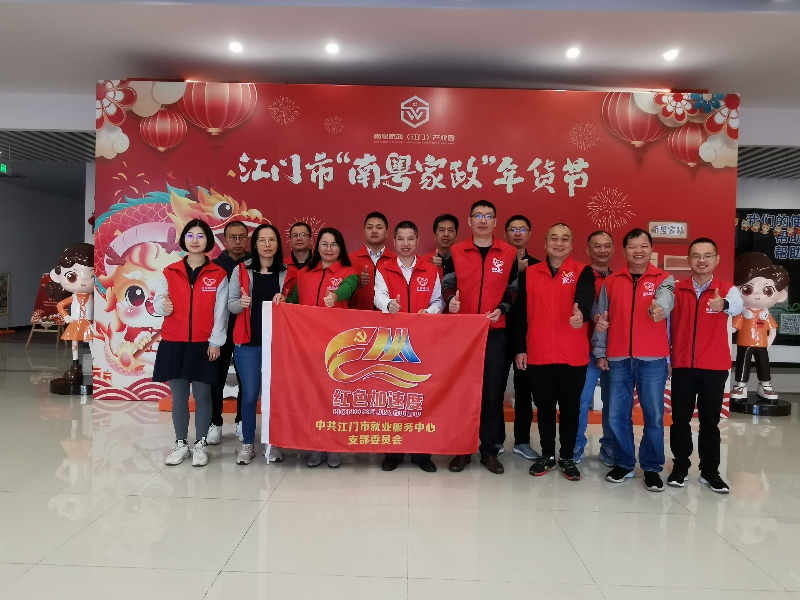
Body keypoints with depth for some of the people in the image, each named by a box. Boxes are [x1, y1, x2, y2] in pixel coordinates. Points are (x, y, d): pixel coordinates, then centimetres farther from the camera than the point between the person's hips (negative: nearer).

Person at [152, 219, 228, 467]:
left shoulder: (218, 274, 0)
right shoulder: (170, 272, 6)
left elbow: (220, 311, -2)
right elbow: (157, 300, 6)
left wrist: (215, 341, -7)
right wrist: (162, 306, -18)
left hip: (203, 344, -2)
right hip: (173, 344, 2)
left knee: (202, 396, 4)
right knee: (178, 396, 8)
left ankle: (201, 445, 17)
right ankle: (180, 444, 20)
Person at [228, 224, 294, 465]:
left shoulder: (287, 272, 6)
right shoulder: (241, 270, 4)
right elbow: (230, 304, 4)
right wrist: (241, 303, -18)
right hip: (249, 341, -1)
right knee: (249, 394, 1)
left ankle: (273, 442, 18)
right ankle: (248, 443, 16)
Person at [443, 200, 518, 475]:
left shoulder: (509, 253, 6)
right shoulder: (455, 252, 5)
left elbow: (514, 290, 9)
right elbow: (446, 286, 7)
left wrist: (502, 308, -8)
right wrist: (450, 300, -14)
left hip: (495, 333, 0)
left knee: (492, 391, 4)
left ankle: (489, 450, 16)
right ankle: (462, 449, 16)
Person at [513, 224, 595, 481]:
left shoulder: (583, 272, 0)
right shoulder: (529, 273, 6)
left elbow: (585, 299, -22)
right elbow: (521, 314, 7)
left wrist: (581, 313, -44)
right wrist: (520, 349, 4)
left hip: (573, 355, -1)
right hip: (538, 355, 2)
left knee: (570, 408, 10)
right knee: (544, 407, 13)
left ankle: (567, 457, 26)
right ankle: (547, 455, 29)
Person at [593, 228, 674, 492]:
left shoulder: (664, 279, 2)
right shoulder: (611, 281, 8)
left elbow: (665, 299, -20)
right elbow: (602, 319, 9)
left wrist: (659, 308, -43)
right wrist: (600, 352, 6)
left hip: (653, 359, -2)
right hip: (618, 358, 2)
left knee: (654, 414, 5)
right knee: (617, 414, 7)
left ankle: (652, 468, 19)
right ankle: (624, 463, 23)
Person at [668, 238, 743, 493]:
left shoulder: (727, 289, -1)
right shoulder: (677, 290, 3)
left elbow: (738, 305, -26)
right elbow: (668, 325, 5)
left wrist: (724, 305, -49)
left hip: (714, 367, -1)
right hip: (682, 365, 1)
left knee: (710, 421, 8)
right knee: (680, 419, 7)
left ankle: (710, 470, 20)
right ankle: (680, 467, 20)